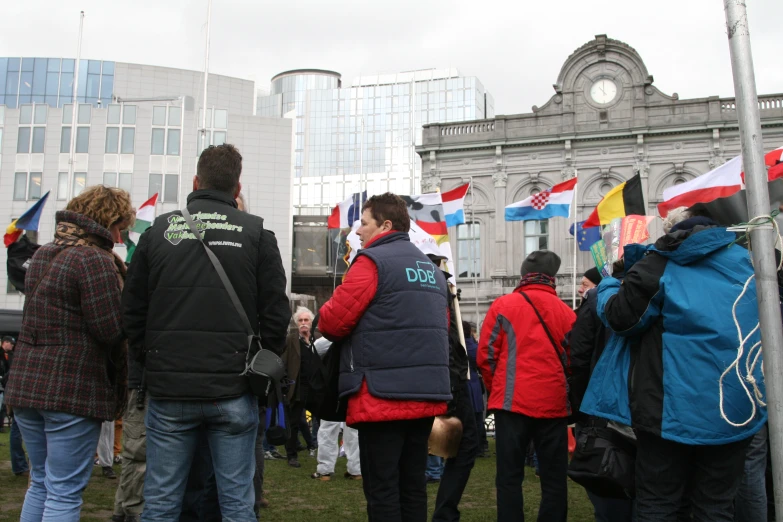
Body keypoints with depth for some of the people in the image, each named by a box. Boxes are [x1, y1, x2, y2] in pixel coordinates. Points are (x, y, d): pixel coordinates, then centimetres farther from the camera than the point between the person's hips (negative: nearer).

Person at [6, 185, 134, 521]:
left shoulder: (41, 255, 13)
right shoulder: (95, 260, -14)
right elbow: (112, 330, -19)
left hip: (26, 386, 8)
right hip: (74, 390, -8)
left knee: (40, 484, 19)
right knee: (64, 493, -1)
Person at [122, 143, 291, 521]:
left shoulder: (159, 230, 4)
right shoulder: (256, 233, -1)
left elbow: (132, 311, 6)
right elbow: (276, 313, -3)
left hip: (168, 390, 1)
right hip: (233, 391, -1)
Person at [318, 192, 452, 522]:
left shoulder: (372, 261, -7)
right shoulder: (432, 269, 18)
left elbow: (332, 321, -11)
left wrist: (331, 323, 12)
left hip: (383, 394, -8)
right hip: (427, 393, 8)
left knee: (381, 491, -1)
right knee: (413, 487, 13)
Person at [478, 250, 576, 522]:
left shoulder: (503, 305, 1)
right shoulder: (566, 312, 5)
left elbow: (485, 355, -1)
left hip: (513, 402, -1)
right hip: (553, 404, 2)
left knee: (509, 476, 4)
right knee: (554, 478, 10)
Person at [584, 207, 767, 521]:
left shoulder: (658, 265, -5)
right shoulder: (745, 260, 9)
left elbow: (621, 318, -9)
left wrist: (607, 286, 11)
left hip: (671, 407, -3)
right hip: (736, 407, 4)